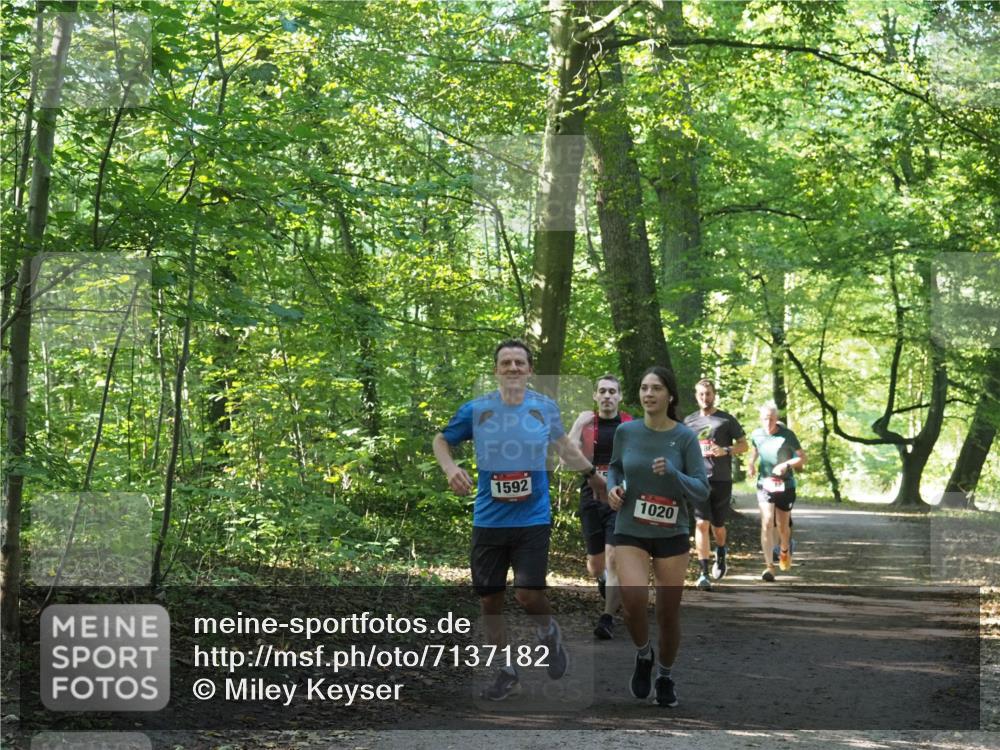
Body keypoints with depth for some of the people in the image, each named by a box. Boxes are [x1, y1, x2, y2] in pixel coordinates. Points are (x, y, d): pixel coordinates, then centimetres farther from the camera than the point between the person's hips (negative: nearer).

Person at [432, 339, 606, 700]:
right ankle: (507, 672, 24)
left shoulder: (545, 408, 0)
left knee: (528, 595, -13)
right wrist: (450, 468, -9)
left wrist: (591, 473, 30)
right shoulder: (476, 409, -4)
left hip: (533, 519, -1)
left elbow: (562, 443, 20)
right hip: (488, 519, 1)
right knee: (489, 599, 5)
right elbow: (441, 440, 11)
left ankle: (548, 632, 22)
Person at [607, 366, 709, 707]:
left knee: (669, 612, 5)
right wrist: (612, 487, -3)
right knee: (633, 599, -23)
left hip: (671, 535, 0)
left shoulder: (685, 437, -8)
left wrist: (671, 473, -26)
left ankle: (665, 677, 32)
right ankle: (643, 654, 8)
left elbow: (702, 493, -9)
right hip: (630, 532, 0)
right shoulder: (626, 431, -3)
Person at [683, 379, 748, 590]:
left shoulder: (727, 420, 5)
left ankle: (721, 555, 42)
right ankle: (703, 573, -13)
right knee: (701, 524, -12)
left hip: (722, 480, -1)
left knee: (717, 525, 9)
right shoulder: (689, 421, 13)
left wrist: (726, 450, -13)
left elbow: (744, 445, 5)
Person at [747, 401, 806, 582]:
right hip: (765, 484, 1)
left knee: (783, 526, 13)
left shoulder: (787, 435, -9)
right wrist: (751, 466, 6)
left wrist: (786, 464, -21)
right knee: (767, 523, -17)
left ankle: (785, 550, 47)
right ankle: (769, 566, -20)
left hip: (785, 485, -1)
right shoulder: (756, 435, 0)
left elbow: (802, 458, -5)